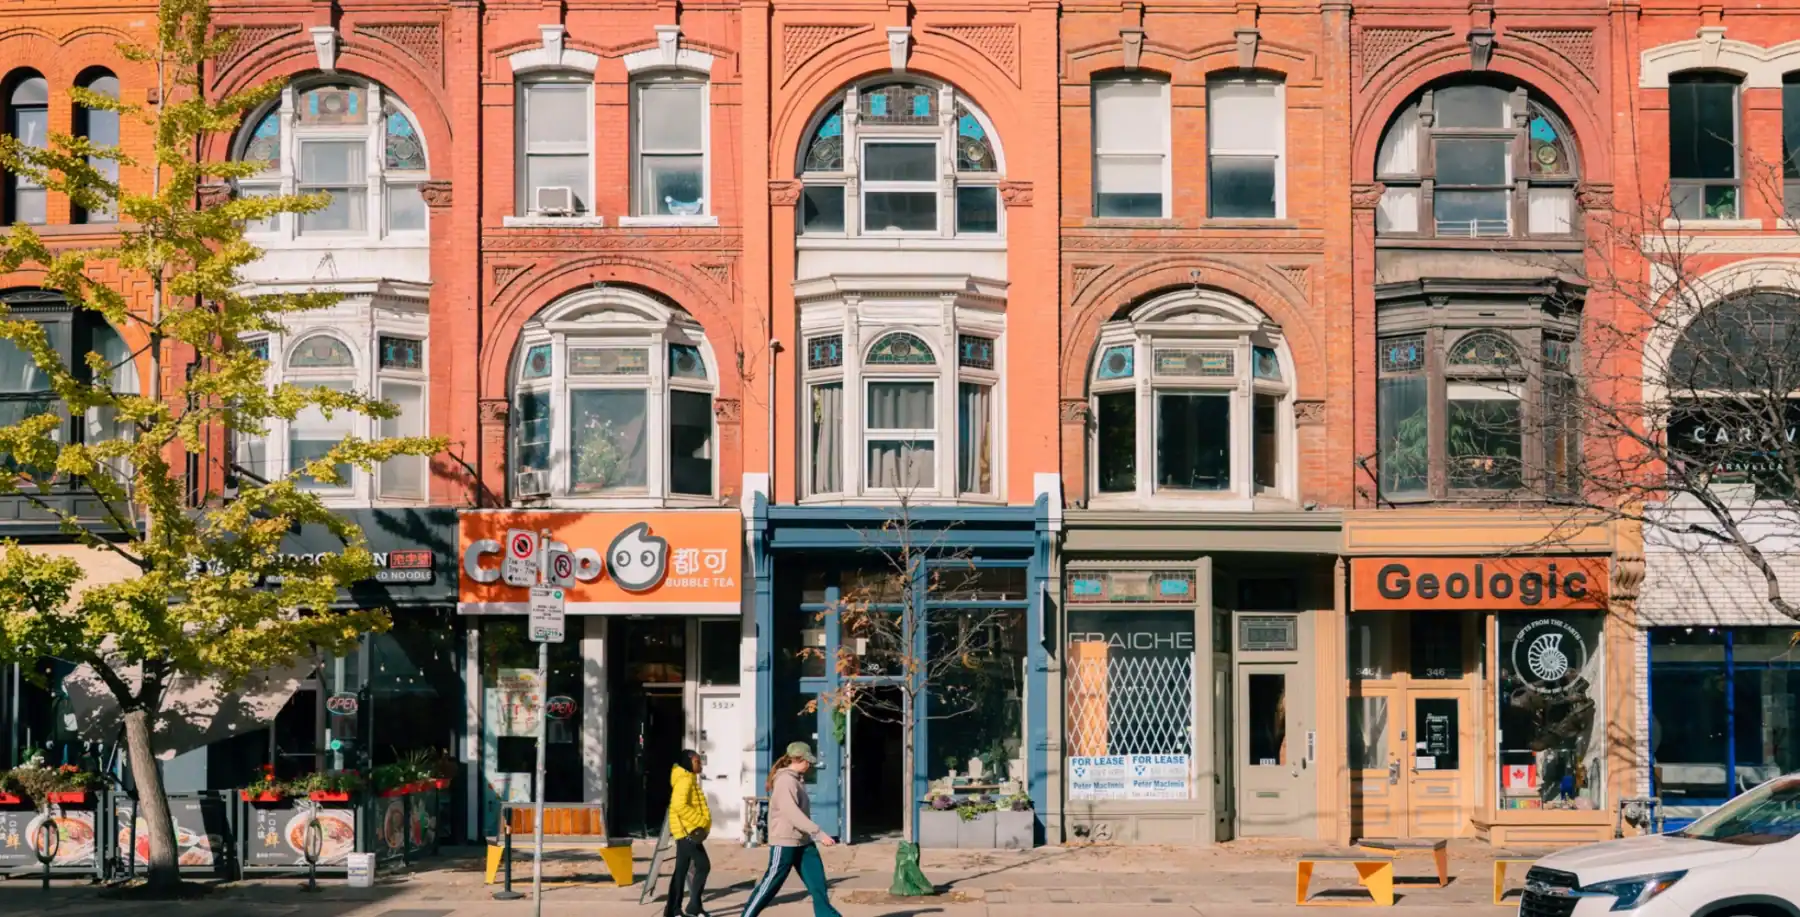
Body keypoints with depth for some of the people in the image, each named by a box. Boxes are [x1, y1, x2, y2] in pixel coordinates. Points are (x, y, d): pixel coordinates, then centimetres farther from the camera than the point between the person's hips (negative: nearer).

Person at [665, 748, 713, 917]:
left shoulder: (689, 780, 20)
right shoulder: (684, 780, -14)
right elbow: (679, 805, -26)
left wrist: (701, 823, 15)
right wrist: (700, 822, -23)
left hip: (688, 831, 10)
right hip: (688, 831, -10)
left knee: (681, 870, 10)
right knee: (703, 866, -9)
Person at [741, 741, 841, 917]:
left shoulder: (798, 779, 12)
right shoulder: (785, 781, -18)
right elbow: (793, 814, -26)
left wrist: (814, 835, 18)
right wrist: (819, 833, -28)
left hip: (803, 841, 9)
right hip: (785, 841, -9)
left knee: (817, 881, 3)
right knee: (771, 884, 0)